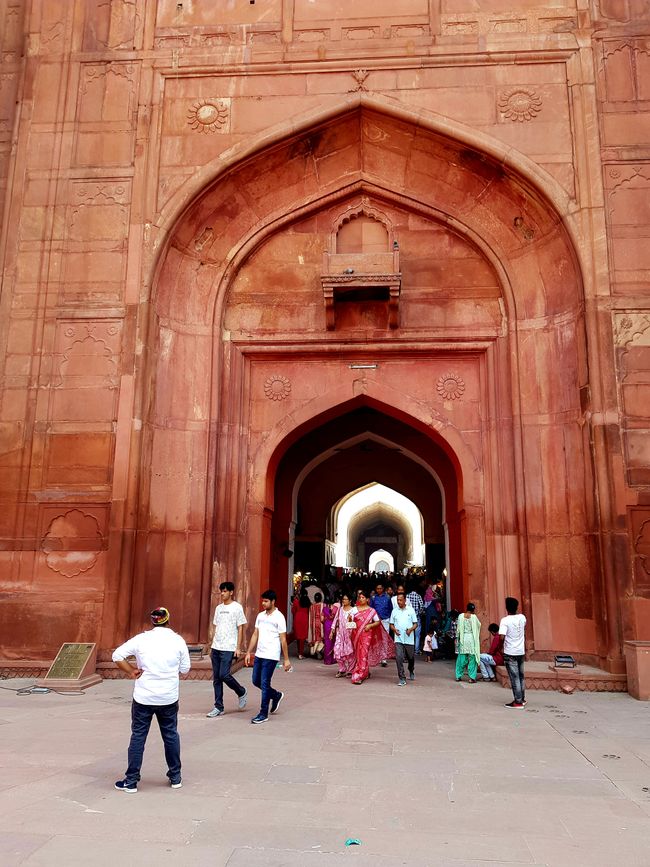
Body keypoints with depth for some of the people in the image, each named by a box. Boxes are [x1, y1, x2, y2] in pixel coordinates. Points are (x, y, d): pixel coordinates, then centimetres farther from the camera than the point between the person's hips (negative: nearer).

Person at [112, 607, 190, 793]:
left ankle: (131, 781, 14)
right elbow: (185, 669, 3)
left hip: (143, 698, -1)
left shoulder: (142, 639, -6)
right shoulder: (178, 641, -3)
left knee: (138, 737, 10)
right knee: (171, 736, 15)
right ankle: (175, 777, 26)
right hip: (169, 698, 1)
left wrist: (131, 671, 2)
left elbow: (117, 655, -7)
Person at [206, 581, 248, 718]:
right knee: (216, 678, 6)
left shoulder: (237, 608, -6)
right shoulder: (218, 608, 13)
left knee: (224, 675, -12)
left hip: (228, 648, -6)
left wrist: (238, 648, -11)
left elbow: (240, 628, -6)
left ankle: (242, 692, 13)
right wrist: (212, 646, 14)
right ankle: (218, 707, 13)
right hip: (216, 648, 6)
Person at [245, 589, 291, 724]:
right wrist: (248, 652, 10)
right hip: (259, 654, 7)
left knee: (264, 684, -5)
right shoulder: (260, 616, 10)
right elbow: (255, 635, 15)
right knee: (256, 681, 11)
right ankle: (276, 695, 33)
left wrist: (286, 659, -10)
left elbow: (283, 639, -9)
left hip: (271, 656, -7)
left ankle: (263, 714, 7)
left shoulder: (279, 617, -10)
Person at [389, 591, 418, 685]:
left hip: (409, 639, 0)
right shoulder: (394, 611, 5)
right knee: (399, 658, -12)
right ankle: (401, 679, -7)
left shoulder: (410, 610, 2)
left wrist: (411, 629, -16)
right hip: (398, 639, 0)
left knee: (411, 658, 13)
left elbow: (415, 623, 4)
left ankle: (411, 671, 43)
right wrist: (394, 630, -10)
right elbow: (391, 624, 11)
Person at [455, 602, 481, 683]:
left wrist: (457, 638, 10)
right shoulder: (473, 616, -9)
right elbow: (479, 625, 7)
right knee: (472, 659, 4)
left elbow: (458, 628, 0)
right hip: (472, 638, -2)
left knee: (461, 658, 11)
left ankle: (458, 676, 15)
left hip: (463, 639, 3)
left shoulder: (461, 616, -3)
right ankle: (472, 677, 3)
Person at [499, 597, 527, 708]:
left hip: (510, 653, -6)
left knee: (514, 678, 0)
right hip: (521, 652, 6)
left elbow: (502, 637, -23)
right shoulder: (522, 618, 1)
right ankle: (522, 699, 26)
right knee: (521, 676, 17)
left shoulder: (505, 620, -16)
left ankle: (518, 702, 4)